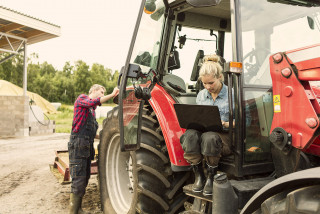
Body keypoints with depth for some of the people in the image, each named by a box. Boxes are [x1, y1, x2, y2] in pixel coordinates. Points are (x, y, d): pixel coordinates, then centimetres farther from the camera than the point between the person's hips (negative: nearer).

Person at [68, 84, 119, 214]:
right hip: (78, 146, -9)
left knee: (84, 179, 12)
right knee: (78, 180, -10)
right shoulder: (82, 98, 0)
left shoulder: (92, 109, 23)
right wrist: (112, 95, -24)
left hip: (87, 148, 9)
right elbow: (94, 102, -23)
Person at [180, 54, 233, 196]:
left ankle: (211, 177, -14)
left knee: (209, 137, -38)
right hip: (203, 132, 4)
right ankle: (198, 175, -14)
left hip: (224, 136, -3)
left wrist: (225, 124, -18)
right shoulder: (201, 95, 16)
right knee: (190, 135, -32)